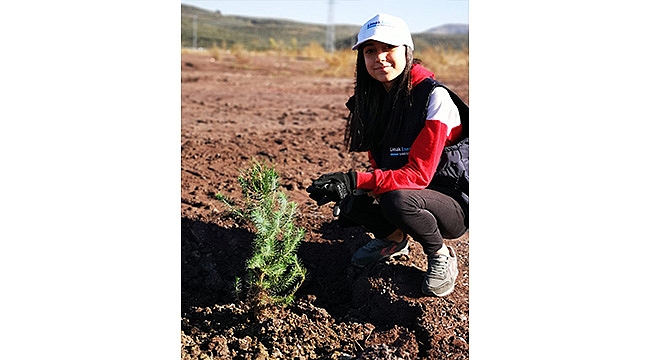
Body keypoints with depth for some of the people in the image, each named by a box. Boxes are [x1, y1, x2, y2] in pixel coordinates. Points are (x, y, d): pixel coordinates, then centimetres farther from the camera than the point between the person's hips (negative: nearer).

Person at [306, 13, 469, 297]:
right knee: (348, 199, -15)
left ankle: (441, 256, -5)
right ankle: (393, 239, 15)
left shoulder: (434, 97, -21)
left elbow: (419, 174, -26)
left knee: (397, 199, -34)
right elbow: (380, 166, 5)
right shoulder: (372, 100, 0)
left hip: (456, 205, -6)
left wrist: (355, 180, -35)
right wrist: (349, 185, -17)